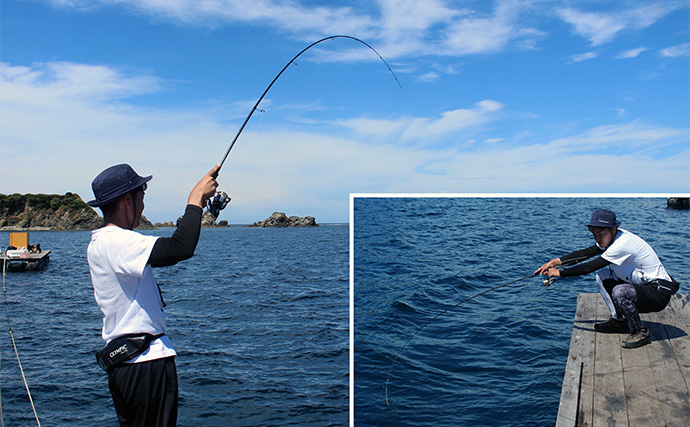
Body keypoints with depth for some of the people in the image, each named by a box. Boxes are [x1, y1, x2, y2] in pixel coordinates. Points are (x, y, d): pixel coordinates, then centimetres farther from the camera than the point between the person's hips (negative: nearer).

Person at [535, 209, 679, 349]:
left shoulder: (622, 244, -27)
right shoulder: (611, 237, -1)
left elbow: (590, 267, -25)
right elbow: (585, 253, 2)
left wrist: (560, 273, -17)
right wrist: (555, 262, -3)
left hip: (660, 290, -9)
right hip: (642, 284, 9)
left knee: (620, 291, -33)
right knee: (602, 276, 5)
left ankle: (641, 332, -10)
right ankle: (619, 320, 11)